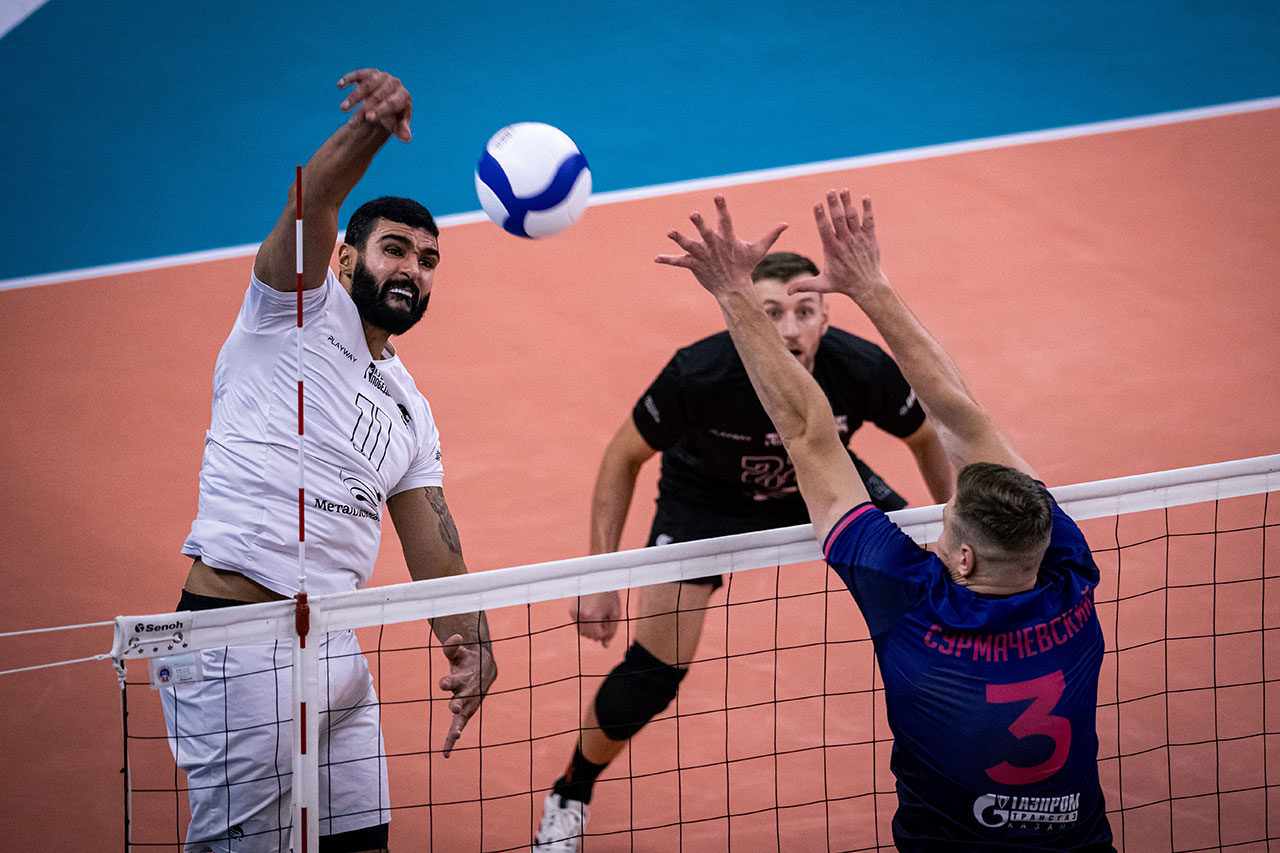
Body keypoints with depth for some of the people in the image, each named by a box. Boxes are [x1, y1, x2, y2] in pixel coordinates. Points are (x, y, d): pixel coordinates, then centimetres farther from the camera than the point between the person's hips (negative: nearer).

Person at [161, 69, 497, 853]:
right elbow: (312, 202, -16)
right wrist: (371, 127, -35)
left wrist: (470, 645, 3)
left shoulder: (411, 411, 23)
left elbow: (433, 545, 19)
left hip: (337, 642, 8)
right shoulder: (301, 306, 4)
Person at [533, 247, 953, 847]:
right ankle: (569, 797, 16)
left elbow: (925, 439, -8)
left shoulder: (864, 371, -33)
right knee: (654, 672, -12)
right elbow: (624, 458, -17)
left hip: (819, 484, 3)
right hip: (707, 497, -2)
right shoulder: (699, 375, -37)